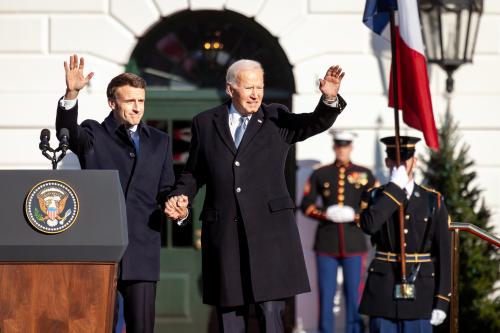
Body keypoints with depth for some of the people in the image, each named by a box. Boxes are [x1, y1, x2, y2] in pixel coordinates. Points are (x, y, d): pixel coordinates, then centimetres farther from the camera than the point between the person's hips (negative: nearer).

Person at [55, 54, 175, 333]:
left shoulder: (159, 142, 17)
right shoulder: (93, 136, 7)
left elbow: (166, 190, 18)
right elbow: (67, 130, -14)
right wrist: (72, 94, -32)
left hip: (142, 250, 2)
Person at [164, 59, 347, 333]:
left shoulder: (277, 120, 8)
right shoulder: (205, 123, 12)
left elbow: (317, 123, -7)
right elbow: (193, 173, 17)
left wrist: (330, 99, -27)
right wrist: (181, 197, -2)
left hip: (269, 228, -2)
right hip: (223, 231, 2)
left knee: (270, 311, -7)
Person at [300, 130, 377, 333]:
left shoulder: (365, 175, 7)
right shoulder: (320, 174, 8)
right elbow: (306, 206, 7)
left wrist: (355, 215, -12)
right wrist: (326, 214, -11)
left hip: (354, 243, 0)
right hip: (326, 244, 0)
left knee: (354, 293, 0)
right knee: (326, 293, 2)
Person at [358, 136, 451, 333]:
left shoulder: (433, 201, 4)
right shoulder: (375, 197, 5)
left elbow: (444, 253, 1)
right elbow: (368, 225, -20)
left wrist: (442, 301, -4)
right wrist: (395, 186, -15)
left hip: (419, 293, 0)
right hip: (383, 292, 0)